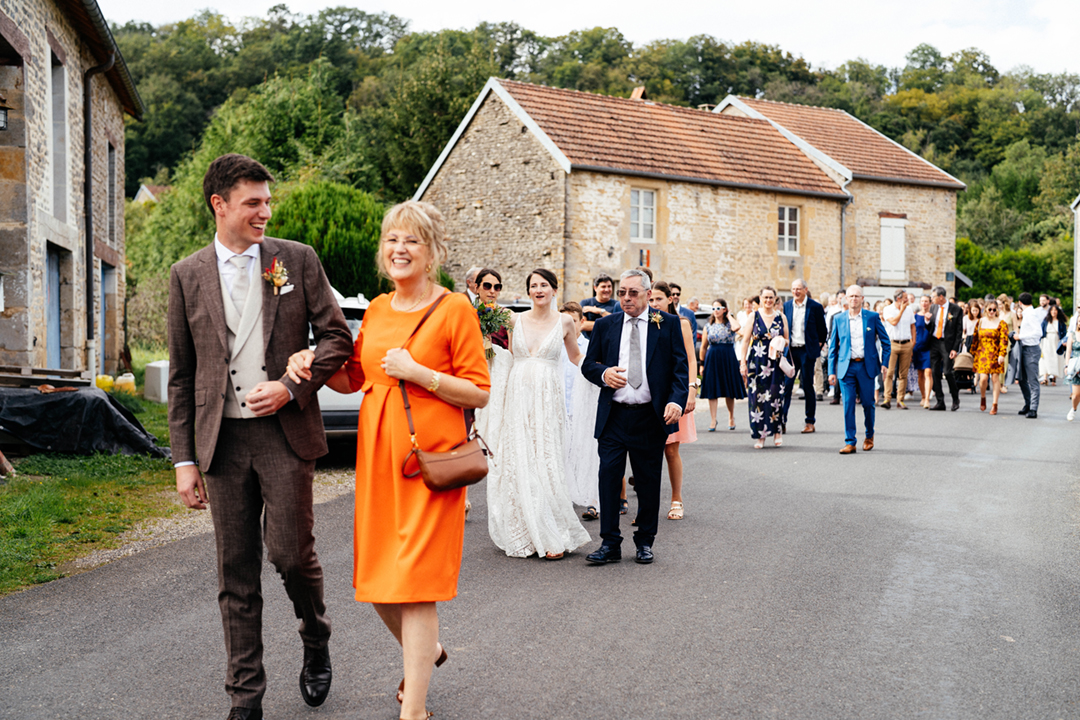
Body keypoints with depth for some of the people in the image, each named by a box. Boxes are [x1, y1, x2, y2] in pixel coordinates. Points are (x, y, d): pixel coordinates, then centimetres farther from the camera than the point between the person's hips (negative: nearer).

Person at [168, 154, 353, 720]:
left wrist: (293, 387, -12)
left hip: (285, 431, -2)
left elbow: (336, 335, 4)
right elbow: (181, 376, 8)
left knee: (290, 552, -6)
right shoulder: (187, 275, 7)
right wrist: (184, 460, 3)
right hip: (222, 439, 2)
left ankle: (316, 641, 26)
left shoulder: (297, 259, 4)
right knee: (237, 574, 6)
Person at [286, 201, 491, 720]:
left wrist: (417, 371, -17)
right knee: (376, 581, 12)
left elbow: (478, 393, -7)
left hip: (428, 457, -6)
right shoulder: (377, 310, 12)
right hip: (376, 454, 6)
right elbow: (353, 379, 21)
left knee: (414, 582, -5)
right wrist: (314, 365, 2)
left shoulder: (454, 309, -5)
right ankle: (426, 652, 41)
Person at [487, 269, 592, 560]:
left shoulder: (564, 322, 4)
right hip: (518, 397, 2)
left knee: (546, 464, -6)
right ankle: (524, 534, 12)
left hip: (548, 399, -2)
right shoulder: (516, 320, 8)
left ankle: (553, 537, 2)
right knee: (517, 464, 0)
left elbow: (576, 356, 17)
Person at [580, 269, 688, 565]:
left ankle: (645, 542, 19)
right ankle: (610, 543, 3)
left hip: (651, 416, -1)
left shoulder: (668, 324, 5)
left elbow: (680, 368, 1)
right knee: (608, 477, -4)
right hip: (614, 416, 1)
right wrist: (603, 373, -11)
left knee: (649, 481, 6)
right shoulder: (605, 325, 11)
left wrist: (676, 400, -15)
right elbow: (588, 364, 12)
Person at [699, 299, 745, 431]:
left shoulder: (729, 324, 2)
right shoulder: (708, 327, 8)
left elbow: (736, 327, -25)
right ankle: (713, 420, -1)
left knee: (729, 391, 7)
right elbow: (703, 347, 11)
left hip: (728, 359, -1)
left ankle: (731, 418, 24)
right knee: (712, 391, -3)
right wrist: (702, 364, 7)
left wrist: (728, 316, -7)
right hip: (712, 359, 1)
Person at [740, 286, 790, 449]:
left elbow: (787, 340, 16)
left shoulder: (781, 317, 8)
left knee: (775, 397, -7)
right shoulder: (754, 316, 4)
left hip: (775, 362, 1)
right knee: (757, 397, -3)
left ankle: (777, 431, 10)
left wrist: (782, 341, -8)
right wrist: (743, 362, -2)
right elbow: (746, 341, 4)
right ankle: (760, 435, 6)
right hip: (756, 363, -1)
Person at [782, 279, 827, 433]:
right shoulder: (786, 306, 7)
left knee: (807, 386, 3)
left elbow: (823, 330, 6)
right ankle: (781, 421, -3)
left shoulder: (815, 307, -3)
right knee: (785, 385, -4)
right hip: (790, 351, 3)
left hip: (807, 351, -3)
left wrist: (818, 346, 4)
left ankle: (810, 422, 12)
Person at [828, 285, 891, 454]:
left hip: (866, 366, -1)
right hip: (846, 367, 1)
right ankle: (850, 442, 1)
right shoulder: (838, 319, 6)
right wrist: (831, 371, 4)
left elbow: (886, 342, 7)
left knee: (868, 404, 6)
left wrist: (885, 363, -3)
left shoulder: (872, 317, 3)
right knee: (848, 405, -4)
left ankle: (869, 436, 28)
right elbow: (833, 347, 9)